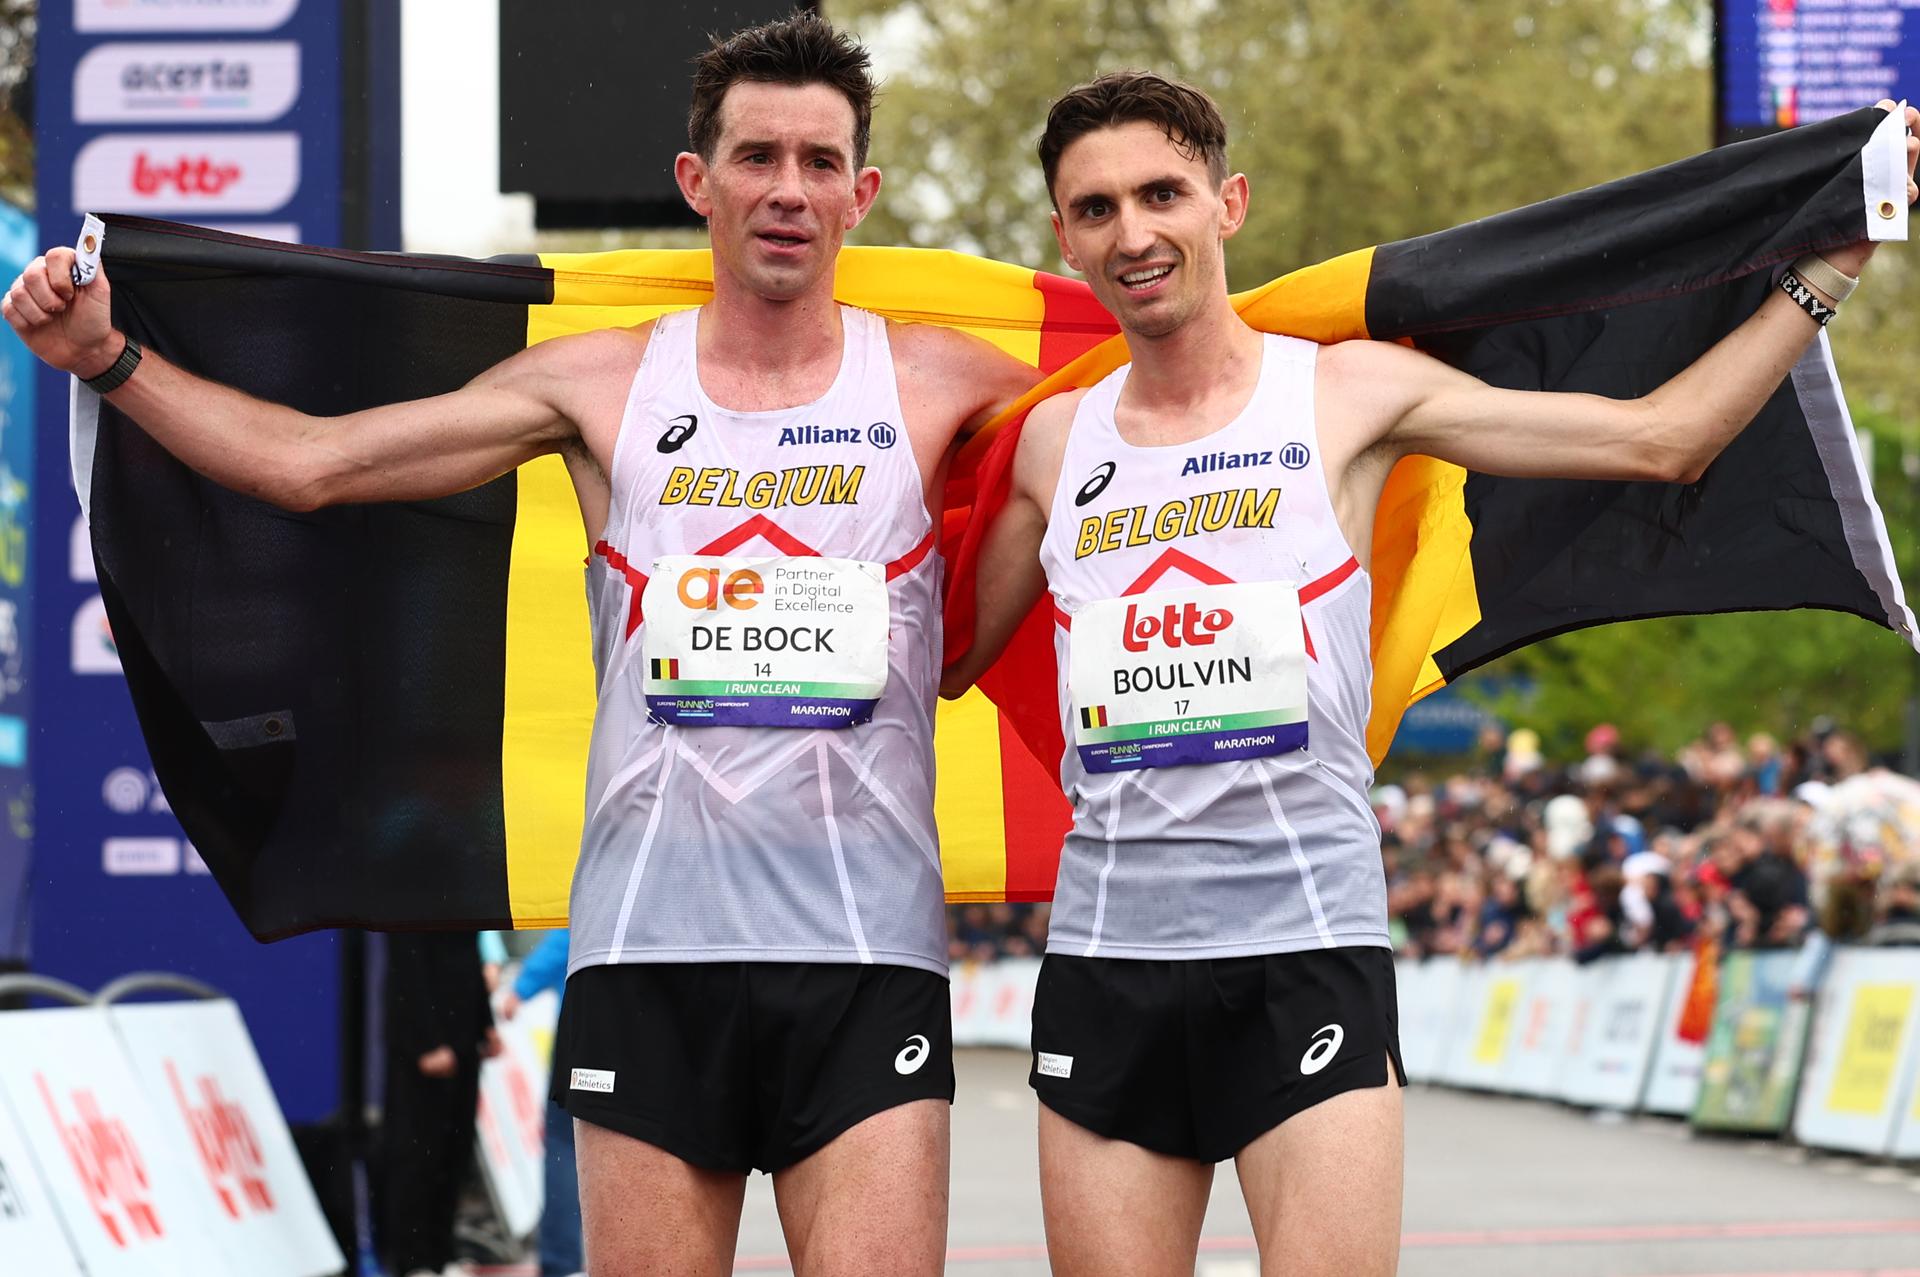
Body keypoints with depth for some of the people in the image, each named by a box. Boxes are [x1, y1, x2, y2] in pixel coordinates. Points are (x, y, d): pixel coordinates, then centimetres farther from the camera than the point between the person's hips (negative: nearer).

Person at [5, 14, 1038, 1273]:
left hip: (867, 955, -1)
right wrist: (109, 358, 4)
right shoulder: (603, 383, 8)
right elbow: (304, 460, 9)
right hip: (648, 949, 1)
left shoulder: (931, 380, 6)